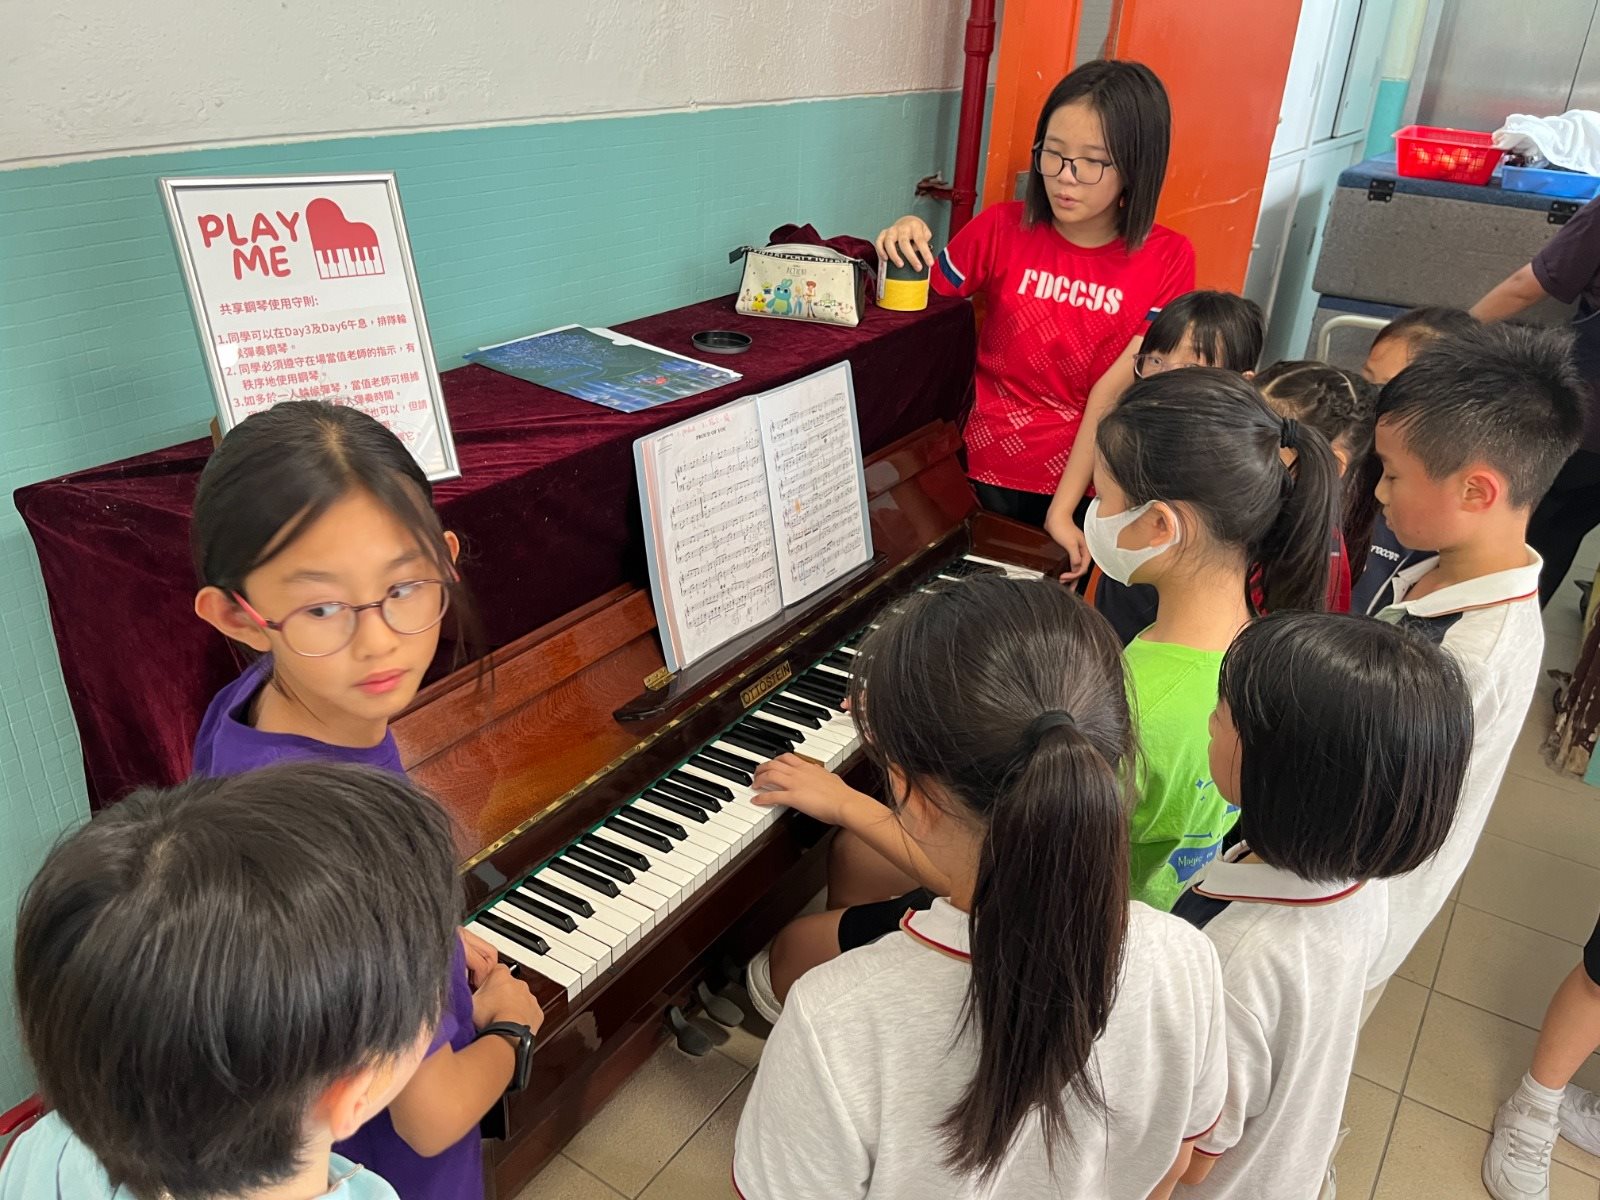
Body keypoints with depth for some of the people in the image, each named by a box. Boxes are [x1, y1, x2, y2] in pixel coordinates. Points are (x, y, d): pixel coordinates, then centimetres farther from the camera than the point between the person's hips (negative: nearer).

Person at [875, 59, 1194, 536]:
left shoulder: (1168, 259, -7)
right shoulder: (1003, 228, -5)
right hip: (990, 474, 1)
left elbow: (1116, 391, -14)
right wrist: (907, 247, -18)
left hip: (1091, 485, 0)